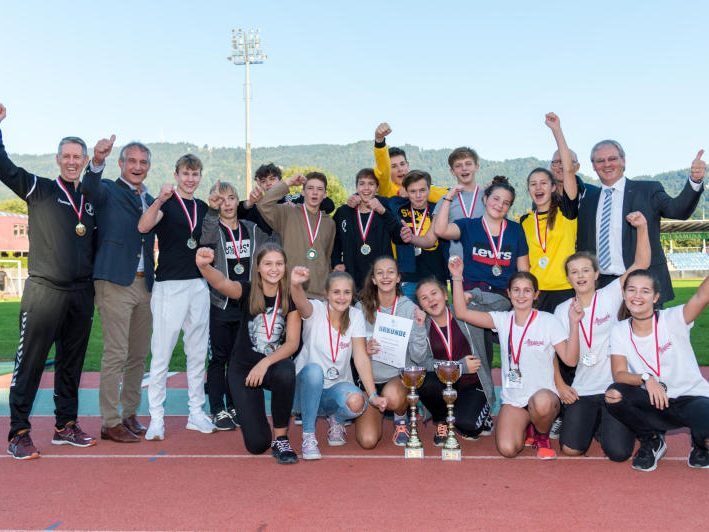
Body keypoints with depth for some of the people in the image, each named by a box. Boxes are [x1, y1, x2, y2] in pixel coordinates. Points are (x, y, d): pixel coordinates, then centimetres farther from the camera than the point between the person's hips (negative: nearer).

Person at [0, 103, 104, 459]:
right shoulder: (39, 189, 2)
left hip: (81, 293, 5)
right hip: (44, 291, -5)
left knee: (71, 363, 12)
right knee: (30, 363, -2)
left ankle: (66, 426, 22)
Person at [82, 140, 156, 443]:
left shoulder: (151, 200, 17)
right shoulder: (108, 192, 0)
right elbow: (90, 189, -24)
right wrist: (97, 161, -42)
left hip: (144, 283, 6)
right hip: (115, 282, -6)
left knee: (139, 354, 11)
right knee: (116, 354, -5)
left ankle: (129, 414, 23)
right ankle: (110, 422, 4)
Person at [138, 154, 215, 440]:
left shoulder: (204, 207, 14)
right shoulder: (166, 202, -3)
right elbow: (143, 227, -23)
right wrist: (160, 199, -37)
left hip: (199, 285, 6)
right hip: (169, 285, -5)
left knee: (197, 353, 10)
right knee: (161, 354, -2)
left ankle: (196, 412, 20)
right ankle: (156, 418, 6)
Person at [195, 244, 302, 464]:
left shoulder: (290, 298, -6)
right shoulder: (247, 291, -11)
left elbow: (292, 343, -11)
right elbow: (221, 283, -34)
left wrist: (265, 363, -26)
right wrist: (204, 266, -56)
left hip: (274, 363, 1)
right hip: (243, 367, -1)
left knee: (286, 373, -38)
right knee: (257, 444, -11)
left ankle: (281, 438, -15)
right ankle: (249, 411, 27)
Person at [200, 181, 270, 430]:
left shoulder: (252, 229, 10)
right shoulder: (213, 228, -2)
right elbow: (205, 240, -25)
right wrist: (212, 210, -37)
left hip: (246, 304, 4)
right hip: (219, 304, -3)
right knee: (218, 358, 2)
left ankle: (234, 406, 23)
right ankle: (218, 411, 11)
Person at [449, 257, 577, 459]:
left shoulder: (548, 321, -5)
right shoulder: (502, 320, 3)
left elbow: (570, 359, -12)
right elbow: (462, 312, -5)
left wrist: (574, 324, -23)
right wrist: (457, 277, -12)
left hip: (544, 395, -2)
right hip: (513, 400, 3)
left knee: (541, 401, -40)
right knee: (507, 449, -20)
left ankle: (542, 436, -3)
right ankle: (524, 424, 18)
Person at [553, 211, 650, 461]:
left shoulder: (610, 297, -3)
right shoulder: (562, 310, 3)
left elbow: (641, 264, -11)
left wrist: (642, 228, -20)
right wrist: (560, 385, -1)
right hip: (581, 391, 2)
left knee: (618, 453, -12)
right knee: (571, 449, -10)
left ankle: (607, 423, 22)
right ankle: (592, 422, 22)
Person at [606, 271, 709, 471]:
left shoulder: (673, 319, -11)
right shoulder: (619, 331, -2)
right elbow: (619, 374, -11)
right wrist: (645, 379, -30)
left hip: (692, 398, -2)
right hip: (652, 402, 3)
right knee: (613, 394, -27)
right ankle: (651, 441, 3)